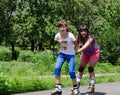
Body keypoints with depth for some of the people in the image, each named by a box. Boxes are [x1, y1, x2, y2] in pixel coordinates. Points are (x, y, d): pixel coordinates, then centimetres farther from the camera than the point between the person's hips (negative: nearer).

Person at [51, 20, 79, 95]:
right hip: (62, 54, 3)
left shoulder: (70, 36, -22)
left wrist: (73, 50, 6)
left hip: (70, 55, -3)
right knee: (57, 68, -17)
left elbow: (75, 44, -3)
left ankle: (75, 88, 10)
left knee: (71, 71, -12)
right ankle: (58, 88, -12)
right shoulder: (57, 36, -14)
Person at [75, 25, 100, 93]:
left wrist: (77, 51, -60)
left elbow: (85, 46, -47)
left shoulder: (90, 38, -33)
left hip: (94, 53, -5)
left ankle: (92, 86, -8)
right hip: (85, 53, 5)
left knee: (91, 68, -15)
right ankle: (77, 85, 6)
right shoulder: (79, 38, -18)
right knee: (81, 68, -2)